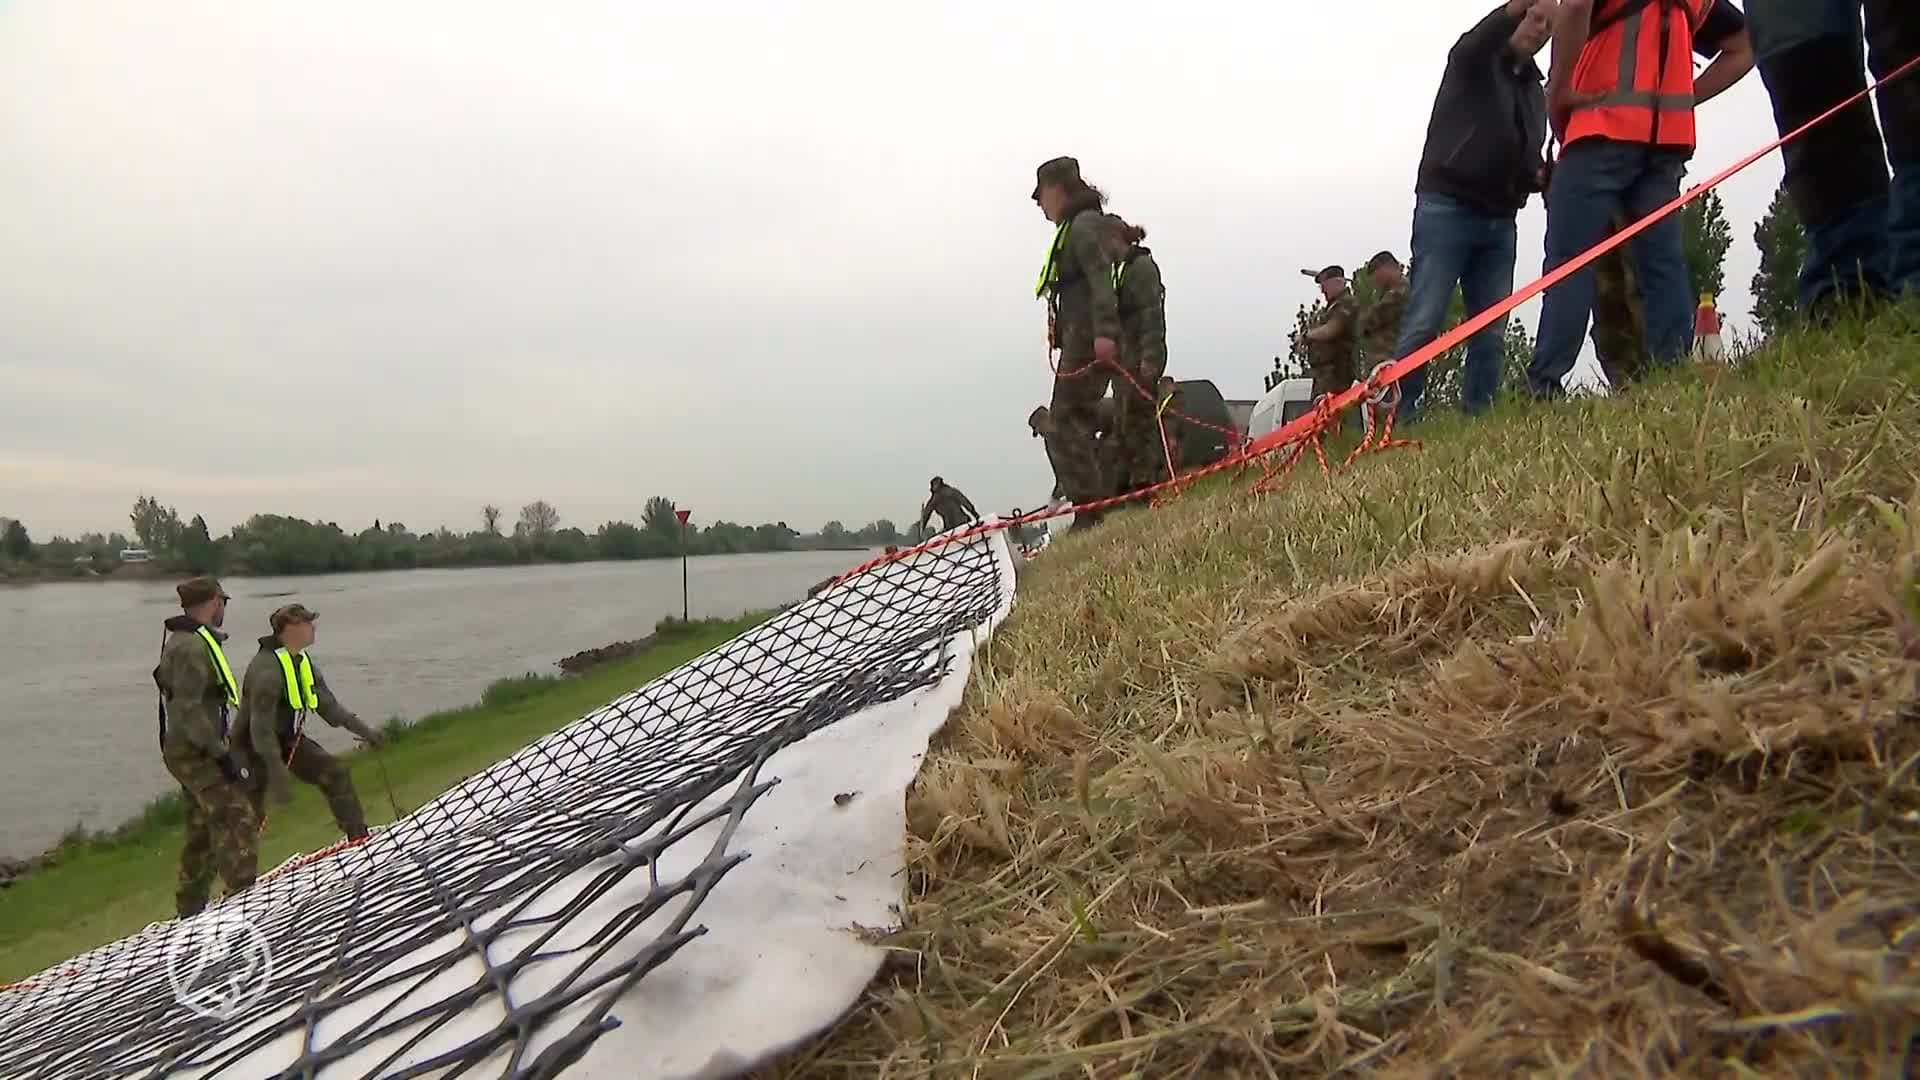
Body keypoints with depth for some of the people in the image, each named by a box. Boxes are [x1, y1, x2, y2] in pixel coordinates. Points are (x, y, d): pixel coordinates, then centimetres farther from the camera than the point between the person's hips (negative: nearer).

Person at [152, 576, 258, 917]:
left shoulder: (187, 641, 14)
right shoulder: (193, 646, -19)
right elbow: (187, 710, -24)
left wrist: (217, 750, 24)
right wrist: (221, 754, -23)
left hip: (194, 752, 11)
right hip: (196, 753, -11)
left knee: (203, 832, 17)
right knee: (238, 822, -11)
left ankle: (190, 912, 26)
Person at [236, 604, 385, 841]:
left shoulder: (303, 662, 2)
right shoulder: (267, 667, -26)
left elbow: (328, 704, 9)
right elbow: (261, 725, -29)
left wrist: (364, 730, 5)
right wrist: (277, 771, -31)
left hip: (289, 739, 8)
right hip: (255, 744, -8)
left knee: (336, 773, 3)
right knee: (250, 812, -7)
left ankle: (359, 837, 12)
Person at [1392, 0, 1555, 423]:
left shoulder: (1536, 90, 23)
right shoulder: (1474, 60, 6)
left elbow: (1528, 163, 24)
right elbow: (1477, 40, -20)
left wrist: (1541, 176, 0)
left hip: (1500, 221, 7)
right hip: (1446, 209, -6)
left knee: (1491, 333, -1)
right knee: (1423, 324, -15)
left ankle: (1478, 417, 0)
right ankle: (1396, 417, -15)